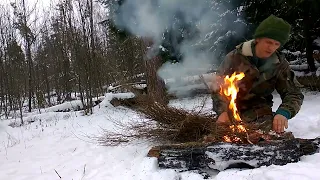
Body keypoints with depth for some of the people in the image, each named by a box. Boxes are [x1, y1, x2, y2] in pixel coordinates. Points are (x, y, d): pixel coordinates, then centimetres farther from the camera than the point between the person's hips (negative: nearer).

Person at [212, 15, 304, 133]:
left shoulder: (280, 64, 0)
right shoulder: (235, 57, -7)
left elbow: (294, 94, 1)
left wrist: (284, 112, -22)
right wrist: (223, 111, -25)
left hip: (260, 113, 2)